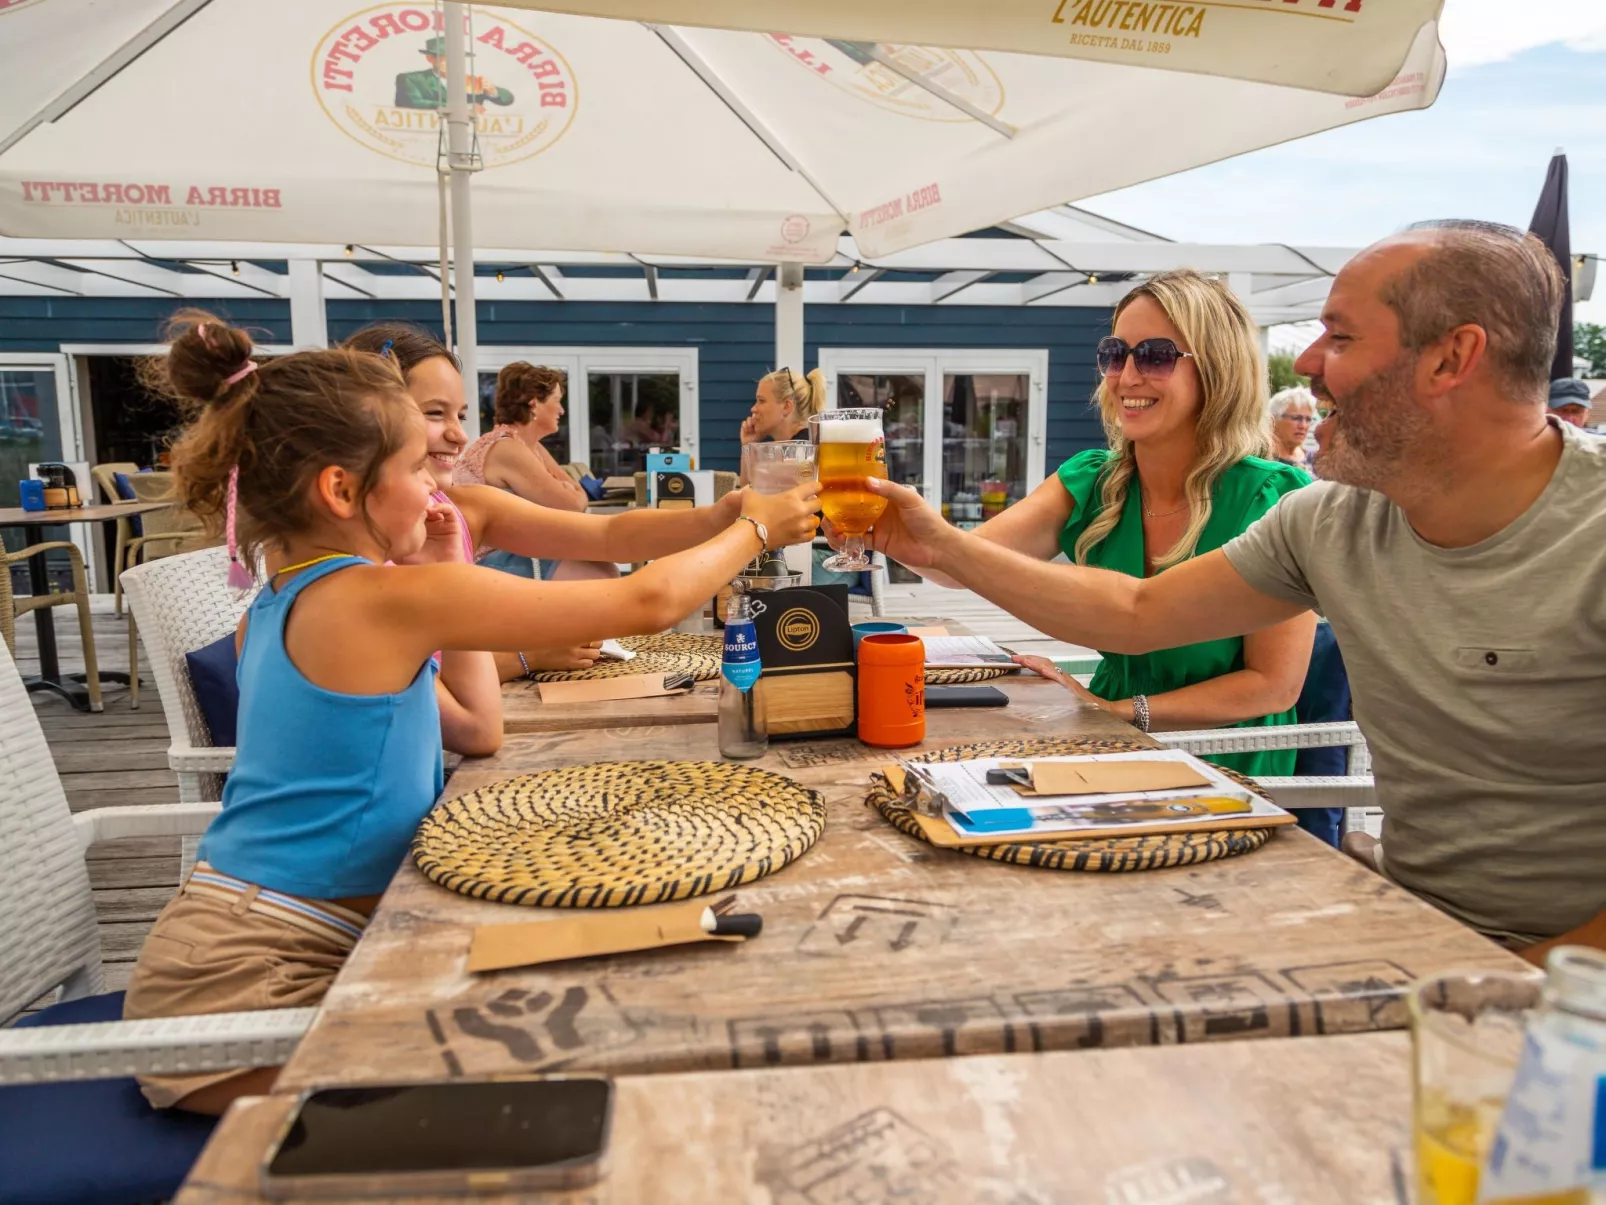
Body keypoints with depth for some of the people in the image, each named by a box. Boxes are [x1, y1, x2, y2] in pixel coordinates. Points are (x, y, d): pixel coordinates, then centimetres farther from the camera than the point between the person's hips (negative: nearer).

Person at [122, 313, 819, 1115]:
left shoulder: (277, 608, 7)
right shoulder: (389, 598, -21)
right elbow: (648, 601, -21)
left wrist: (441, 571, 6)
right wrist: (755, 529, -4)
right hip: (250, 983, -9)